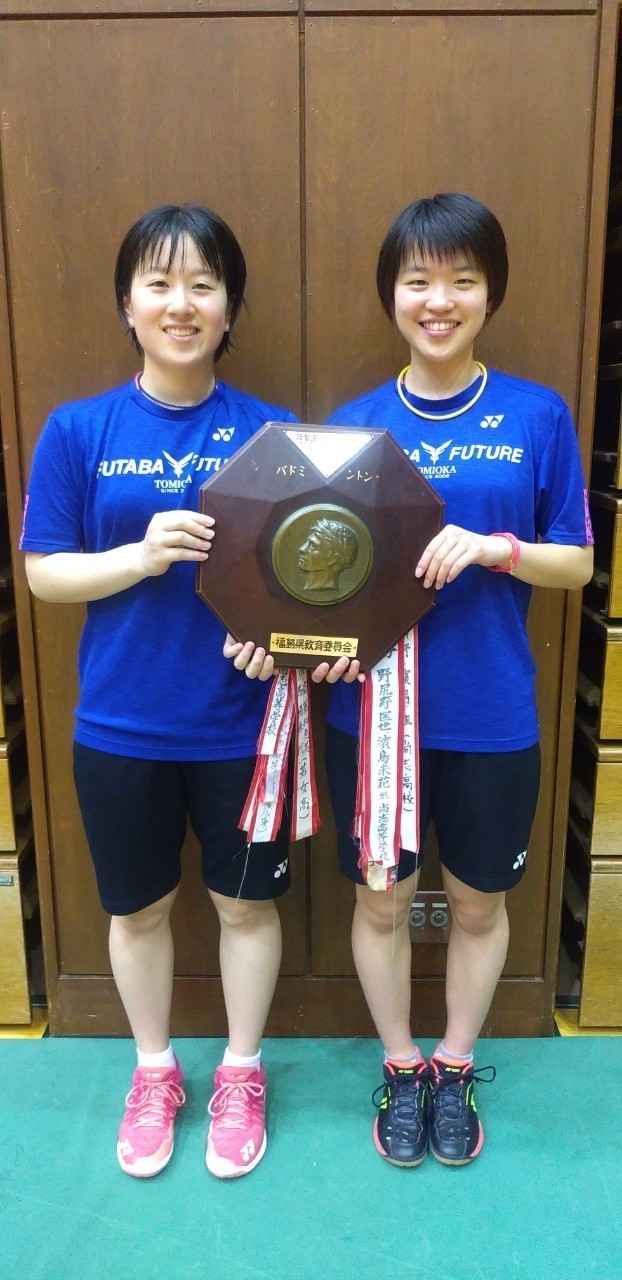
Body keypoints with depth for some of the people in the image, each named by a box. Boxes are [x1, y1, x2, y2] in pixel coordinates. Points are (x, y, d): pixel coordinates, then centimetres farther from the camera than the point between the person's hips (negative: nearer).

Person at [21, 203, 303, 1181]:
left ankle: (240, 1073, 42)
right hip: (120, 725, 1)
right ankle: (154, 1071, 45)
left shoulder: (271, 432, -4)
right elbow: (43, 572, -3)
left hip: (241, 723, 0)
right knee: (139, 909, 18)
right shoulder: (77, 430, -4)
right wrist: (142, 555, -21)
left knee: (246, 903, 16)